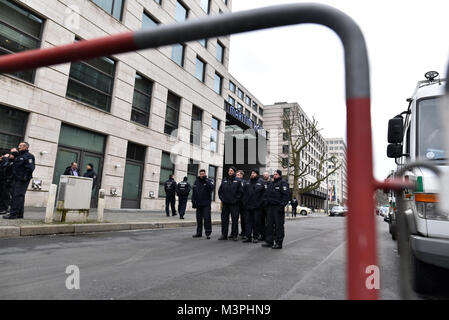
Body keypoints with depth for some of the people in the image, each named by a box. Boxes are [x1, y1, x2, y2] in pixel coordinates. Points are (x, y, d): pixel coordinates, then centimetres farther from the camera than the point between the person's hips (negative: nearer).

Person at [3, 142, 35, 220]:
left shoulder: (28, 156, -8)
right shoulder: (18, 155, 19)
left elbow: (30, 168, -17)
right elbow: (14, 166, 26)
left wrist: (25, 177, -19)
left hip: (23, 180, -9)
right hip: (17, 179, 9)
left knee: (17, 196, -11)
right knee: (20, 196, 12)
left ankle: (14, 214, -10)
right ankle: (20, 214, 18)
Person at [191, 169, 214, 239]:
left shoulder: (209, 181, 1)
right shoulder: (196, 181, 11)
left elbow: (212, 187, -21)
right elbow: (194, 193, 13)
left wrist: (206, 180, -19)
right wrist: (193, 202, 8)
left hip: (206, 204, -4)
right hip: (198, 204, 4)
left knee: (207, 218, -8)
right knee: (199, 219, 10)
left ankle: (208, 233, -2)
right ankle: (199, 233, 19)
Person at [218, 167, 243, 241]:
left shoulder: (238, 181, 0)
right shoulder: (224, 180, 11)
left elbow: (240, 192, -3)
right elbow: (220, 191, 14)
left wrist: (236, 199, -9)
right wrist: (222, 198, 3)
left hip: (234, 204, -3)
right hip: (225, 204, 4)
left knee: (235, 219, 1)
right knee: (224, 219, 6)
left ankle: (234, 235, 9)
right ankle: (224, 235, 15)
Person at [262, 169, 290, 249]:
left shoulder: (283, 183, -5)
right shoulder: (271, 183, 19)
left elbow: (286, 195, -14)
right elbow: (267, 194, 24)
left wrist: (282, 205, -21)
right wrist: (267, 203, 13)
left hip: (278, 207, -8)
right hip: (271, 207, 8)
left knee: (279, 225, -3)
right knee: (269, 224, 10)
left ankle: (279, 243, 4)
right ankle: (269, 241, 20)